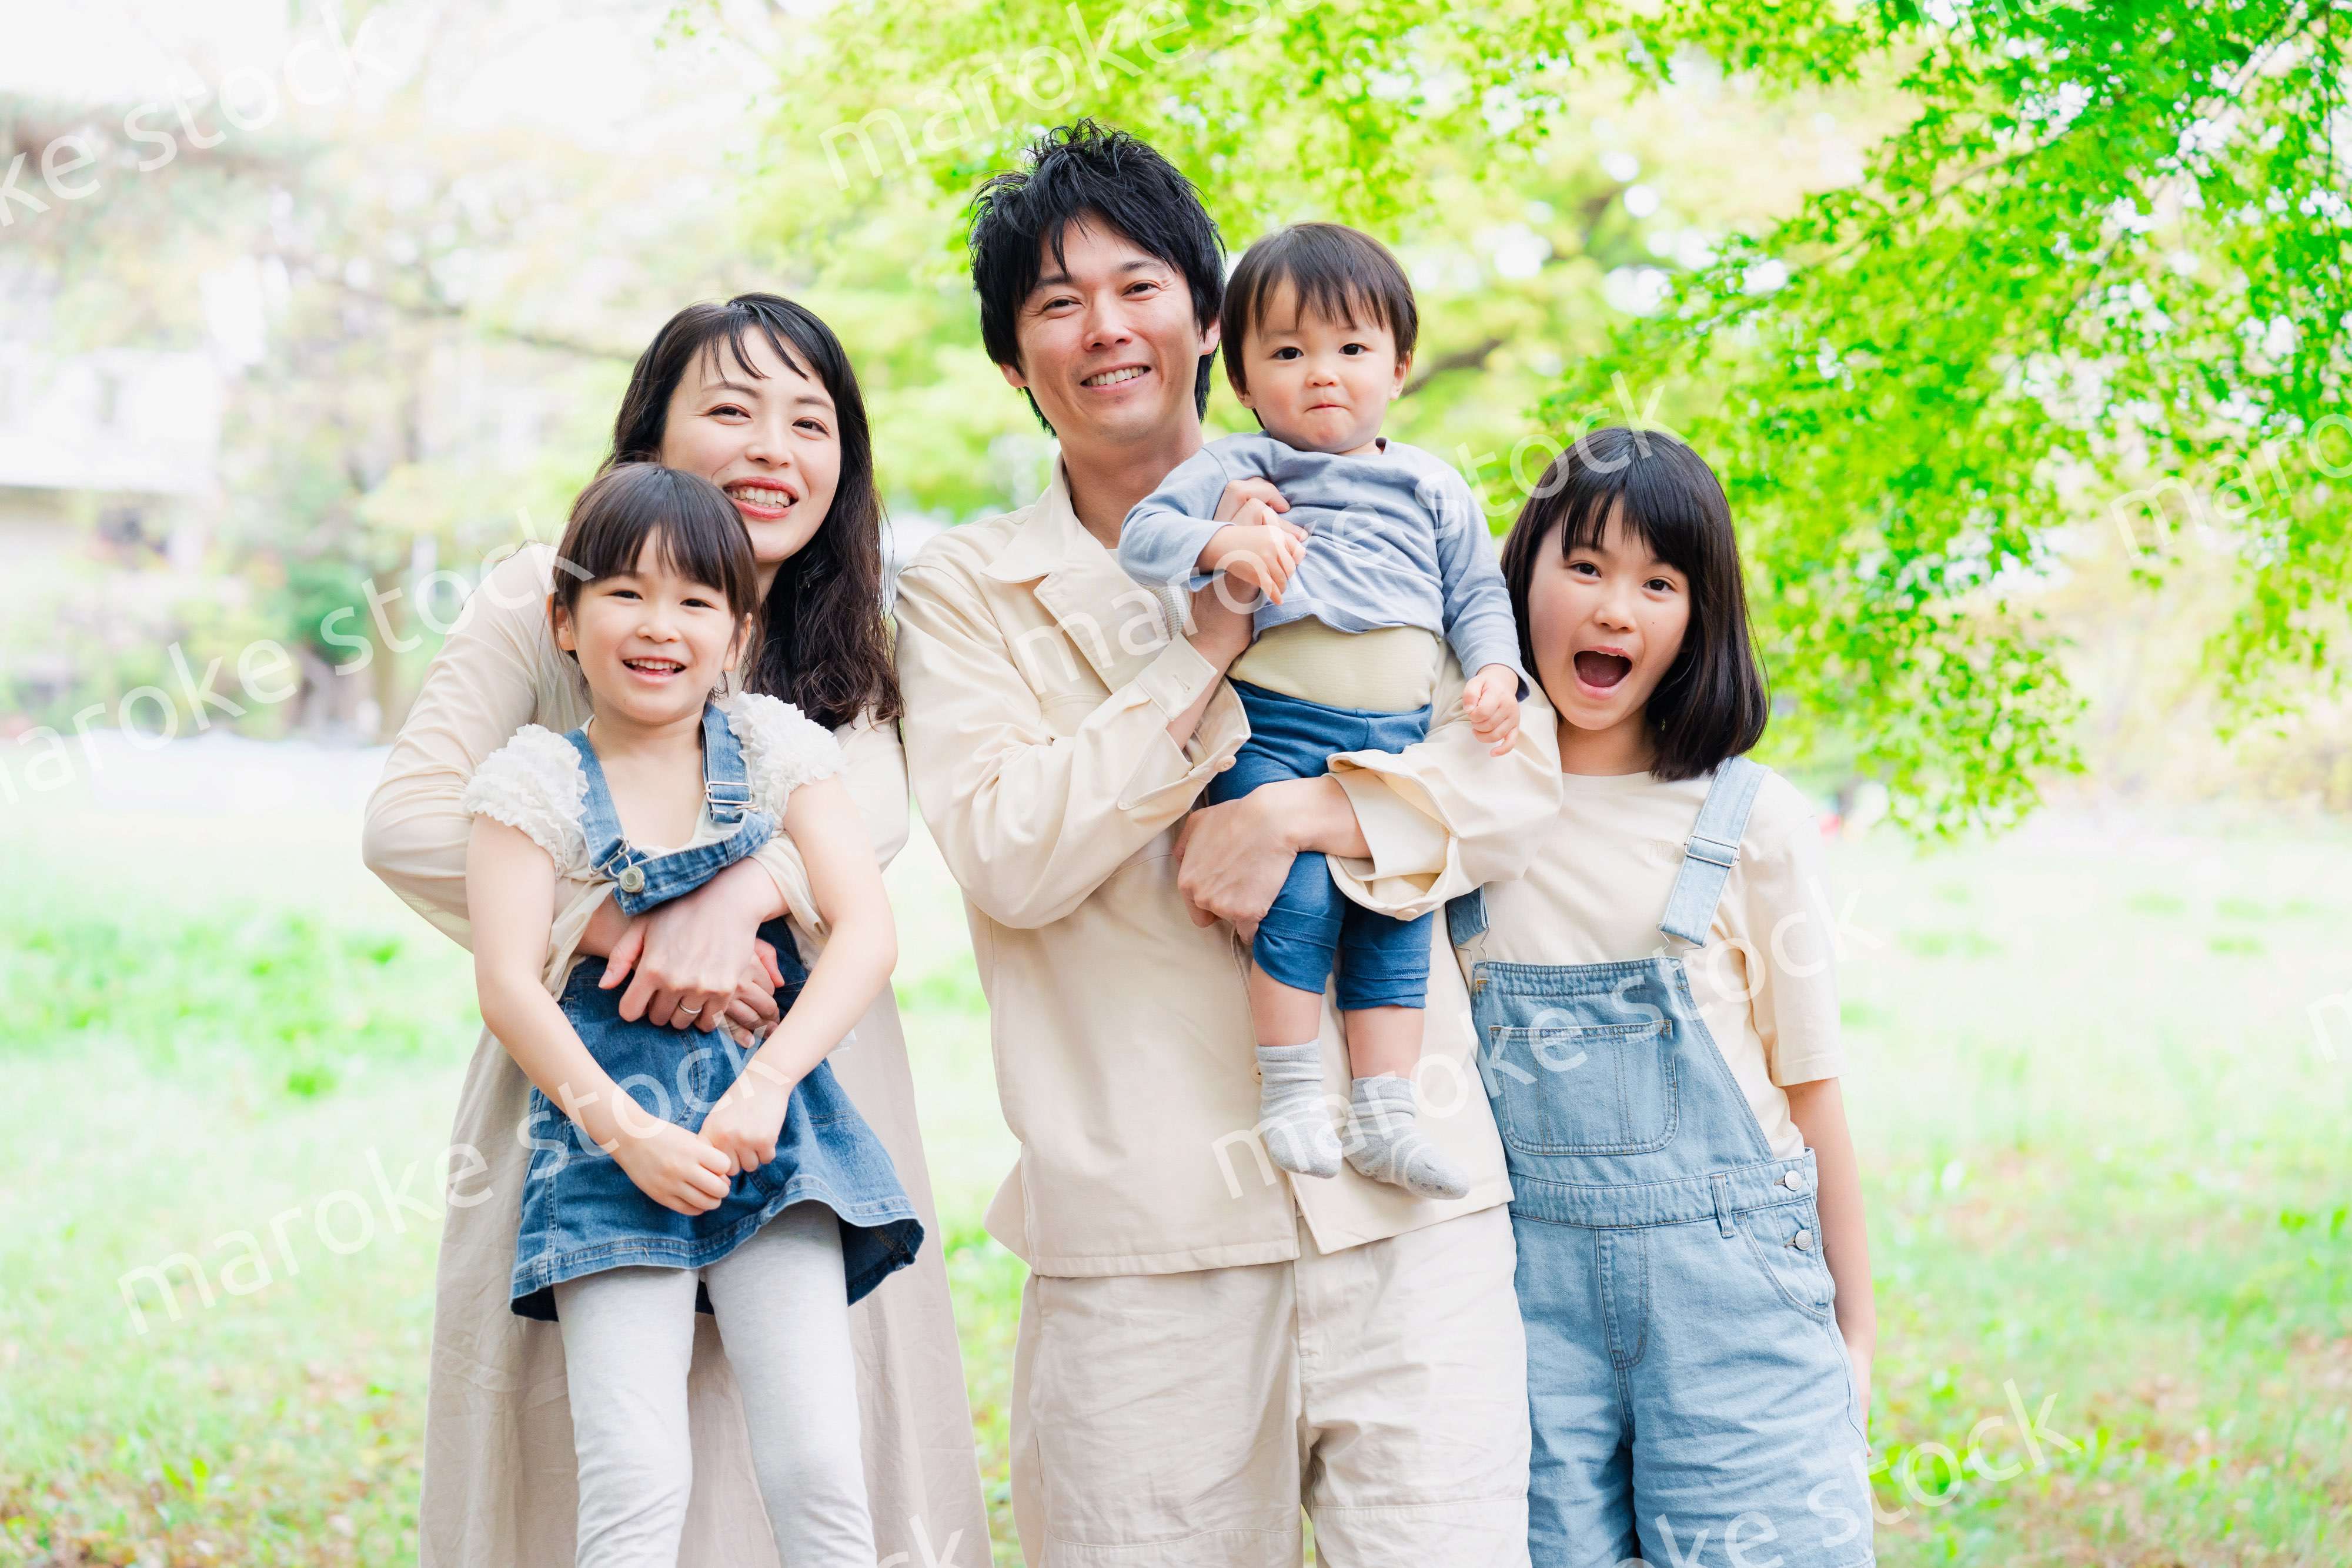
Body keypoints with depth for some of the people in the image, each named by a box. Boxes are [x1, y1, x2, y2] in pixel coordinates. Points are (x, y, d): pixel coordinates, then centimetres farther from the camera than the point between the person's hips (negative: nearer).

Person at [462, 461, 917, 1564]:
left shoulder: (775, 749, 8)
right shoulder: (540, 780, 4)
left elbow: (867, 929, -1)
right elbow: (509, 982, -5)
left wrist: (767, 1082, -14)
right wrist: (624, 1130, -17)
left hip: (774, 1128, 2)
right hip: (610, 1130, -1)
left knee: (819, 1467, -9)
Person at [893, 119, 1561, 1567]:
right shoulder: (964, 594, 8)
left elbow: (1517, 770, 4)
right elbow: (1007, 859, -6)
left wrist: (1300, 815, -14)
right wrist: (1210, 646, -11)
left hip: (1407, 1188, 1)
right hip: (1141, 1220, -1)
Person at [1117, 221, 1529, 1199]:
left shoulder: (1433, 489, 16)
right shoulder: (1235, 471, 4)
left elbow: (1477, 593, 18)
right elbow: (1144, 534, -6)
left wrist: (1495, 671, -1)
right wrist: (1220, 545, -25)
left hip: (1396, 740, 4)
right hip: (1271, 731, -4)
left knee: (1395, 915, 3)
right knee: (1300, 896, -18)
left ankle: (1384, 1115, 9)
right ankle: (1289, 1091, -4)